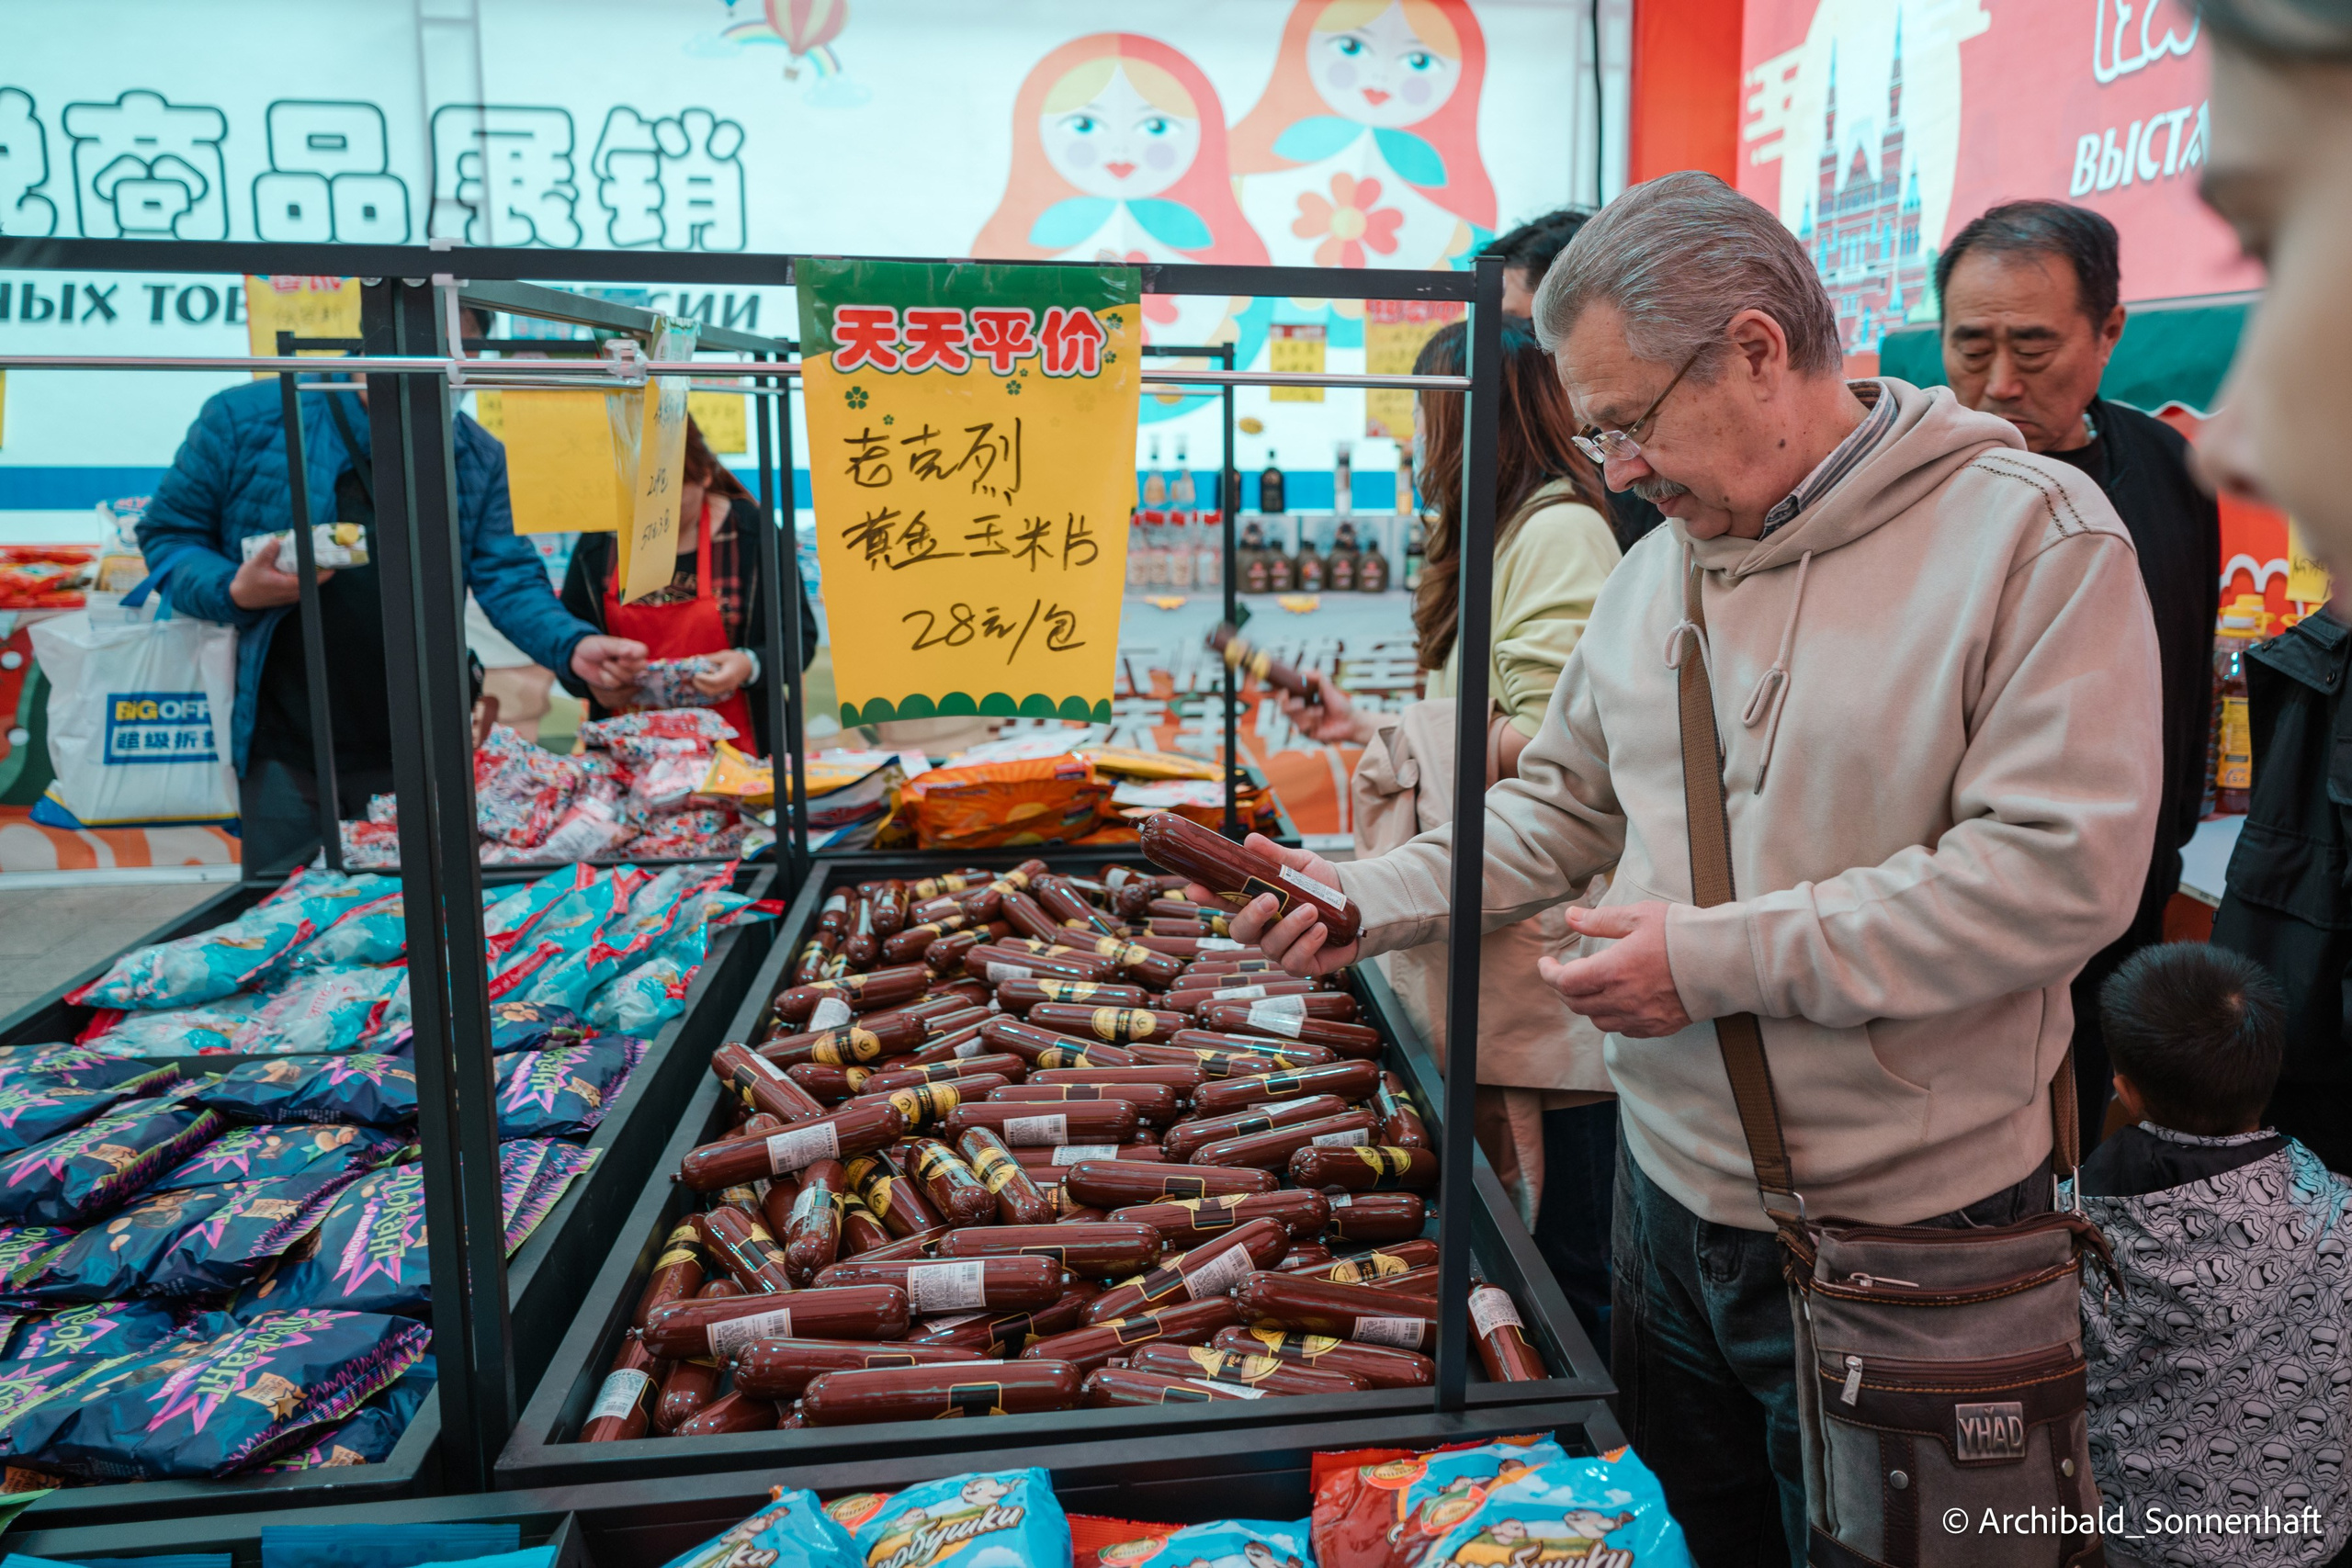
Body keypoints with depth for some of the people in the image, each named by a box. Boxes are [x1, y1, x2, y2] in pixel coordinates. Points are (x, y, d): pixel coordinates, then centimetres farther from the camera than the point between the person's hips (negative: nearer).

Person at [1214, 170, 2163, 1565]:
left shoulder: (2035, 535, -16)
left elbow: (2063, 867, -23)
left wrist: (1725, 956, -22)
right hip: (1671, 1178, 6)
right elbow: (1562, 807, 12)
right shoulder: (1661, 562, 6)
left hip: (1897, 1226, -6)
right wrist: (1379, 898, -4)